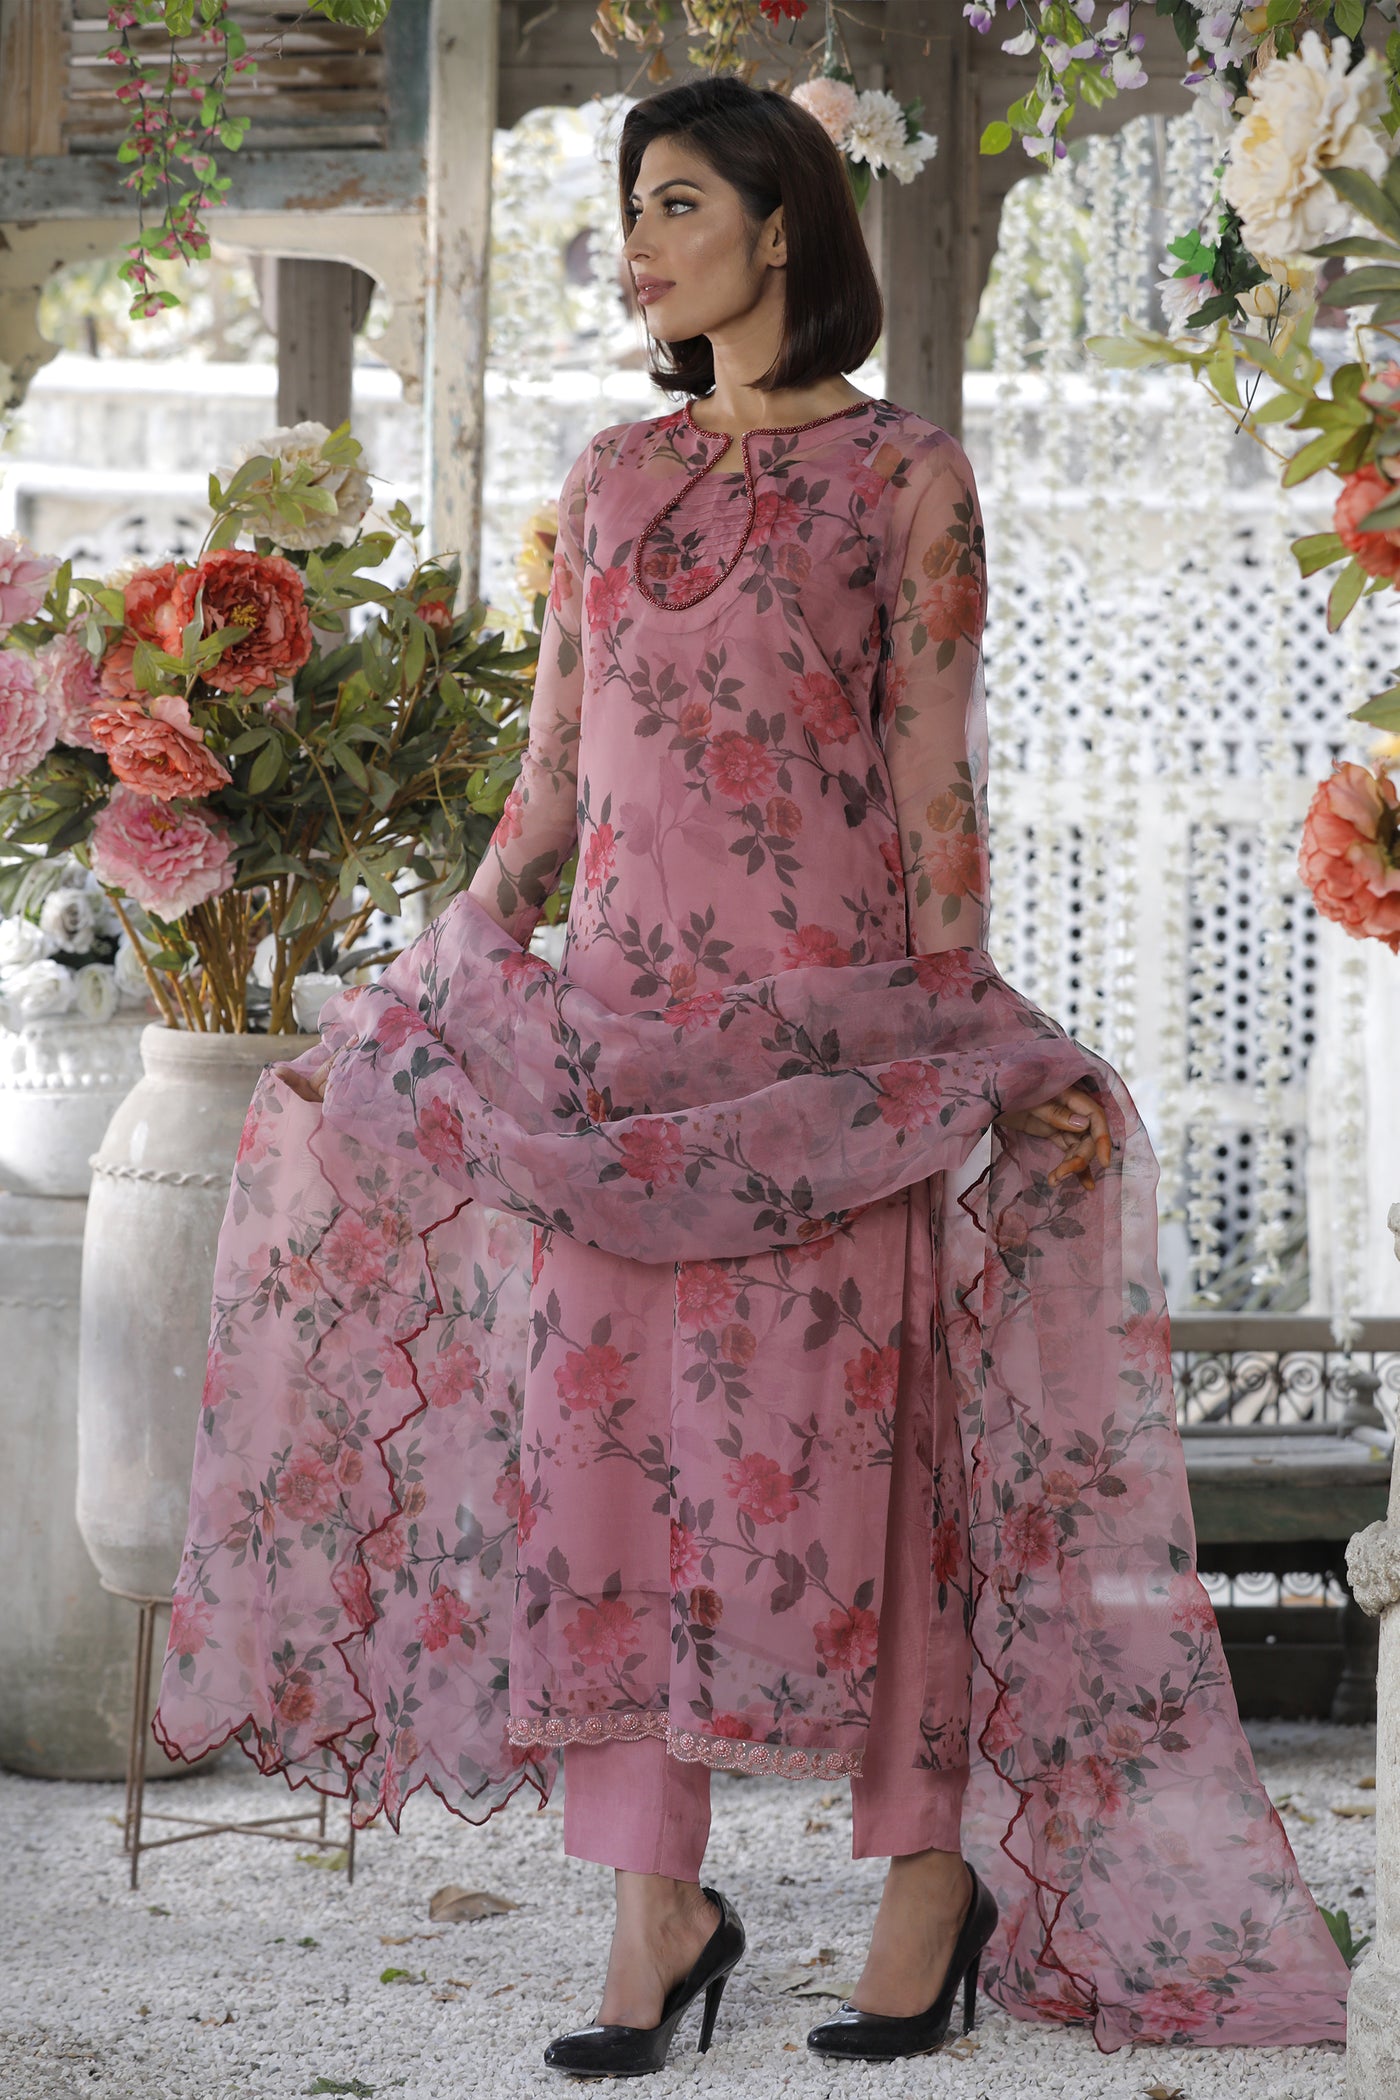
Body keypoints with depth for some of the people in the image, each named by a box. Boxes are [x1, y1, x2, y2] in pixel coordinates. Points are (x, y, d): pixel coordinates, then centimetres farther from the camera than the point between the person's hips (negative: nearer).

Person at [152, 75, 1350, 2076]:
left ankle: (936, 1875, 11)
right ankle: (656, 1908, 6)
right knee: (606, 1435, 0)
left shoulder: (906, 473, 0)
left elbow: (935, 784, -3)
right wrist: (414, 1008, 13)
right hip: (624, 1024, 5)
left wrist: (964, 1047, -8)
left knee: (847, 1429, -3)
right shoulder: (613, 475, 13)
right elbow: (551, 778, 15)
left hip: (834, 1022, -5)